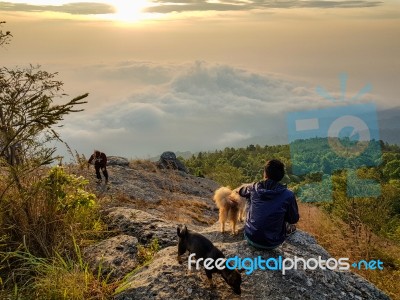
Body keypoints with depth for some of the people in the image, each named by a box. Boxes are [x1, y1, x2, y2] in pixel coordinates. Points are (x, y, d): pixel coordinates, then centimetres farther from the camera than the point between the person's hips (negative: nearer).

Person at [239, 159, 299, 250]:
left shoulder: (254, 188, -10)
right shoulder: (288, 195, -17)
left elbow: (241, 191, 14)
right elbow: (294, 219, -1)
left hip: (250, 238, 2)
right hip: (272, 244, -2)